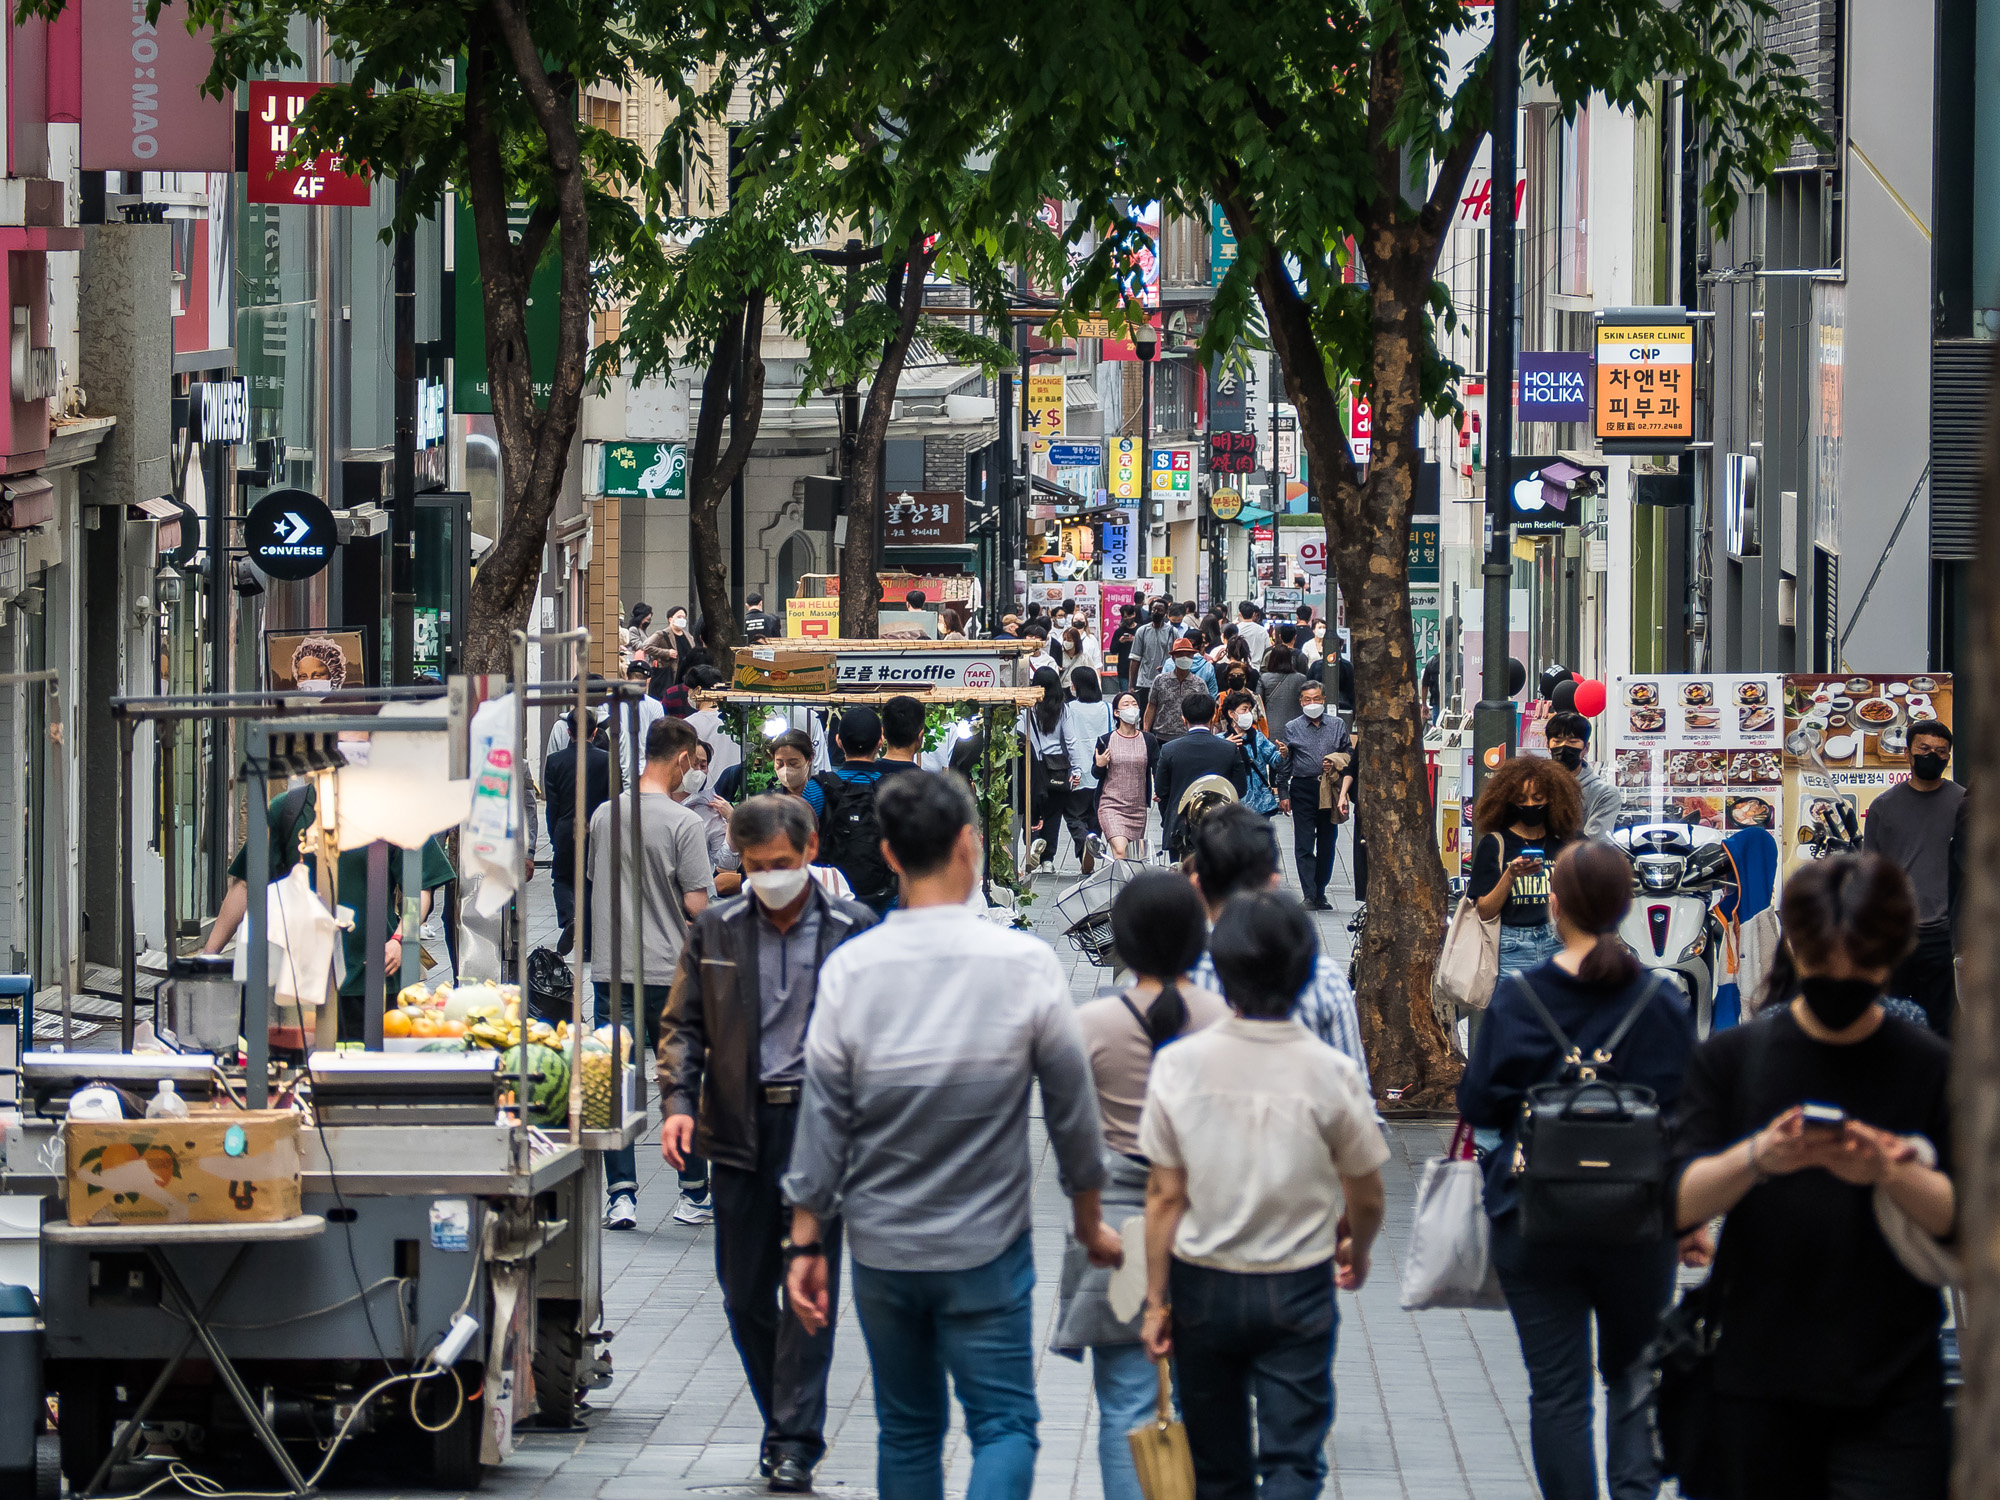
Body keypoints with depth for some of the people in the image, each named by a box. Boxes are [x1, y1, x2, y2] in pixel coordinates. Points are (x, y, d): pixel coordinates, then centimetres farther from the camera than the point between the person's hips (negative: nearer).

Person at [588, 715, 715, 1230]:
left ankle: (621, 1196, -2)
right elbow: (697, 905, -14)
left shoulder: (604, 815, 3)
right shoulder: (683, 824, -12)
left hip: (611, 969, 3)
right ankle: (694, 1195, 15)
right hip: (669, 971, -3)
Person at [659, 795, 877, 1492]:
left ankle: (796, 1443, -4)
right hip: (739, 1129, 3)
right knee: (744, 1292, 7)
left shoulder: (853, 930, 1)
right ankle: (783, 1423, 21)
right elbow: (682, 1024, 10)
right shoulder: (714, 932, 7)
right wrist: (678, 1102, -7)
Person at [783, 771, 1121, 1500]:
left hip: (881, 1249, 2)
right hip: (986, 1248, -2)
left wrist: (806, 1243, 5)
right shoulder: (1026, 965, -10)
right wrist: (1089, 1221, 14)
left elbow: (823, 1119, -3)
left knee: (907, 1432, 15)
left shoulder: (849, 970, -7)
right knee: (1004, 1425, 1)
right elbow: (1072, 1106, -1)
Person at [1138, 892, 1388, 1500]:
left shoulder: (1179, 1064, -9)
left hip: (1203, 1286, 2)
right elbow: (1366, 1198, 0)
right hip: (1296, 1289, -2)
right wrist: (1356, 1254, 22)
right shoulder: (1331, 1073, -11)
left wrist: (1156, 1300, 3)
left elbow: (1164, 1195, -5)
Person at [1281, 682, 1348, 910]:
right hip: (1303, 790, -2)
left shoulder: (1337, 725, 10)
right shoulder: (1292, 728, 6)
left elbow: (1349, 753, 15)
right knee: (1304, 845, -7)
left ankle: (1320, 893, 18)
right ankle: (1310, 896, -8)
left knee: (1327, 843, 8)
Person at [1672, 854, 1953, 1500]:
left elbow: (1964, 1220, -3)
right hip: (1758, 1385, 1)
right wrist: (1756, 1157, -24)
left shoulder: (1930, 1068, 4)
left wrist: (1889, 1174, -22)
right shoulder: (1731, 1059, 6)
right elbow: (1684, 1203, -4)